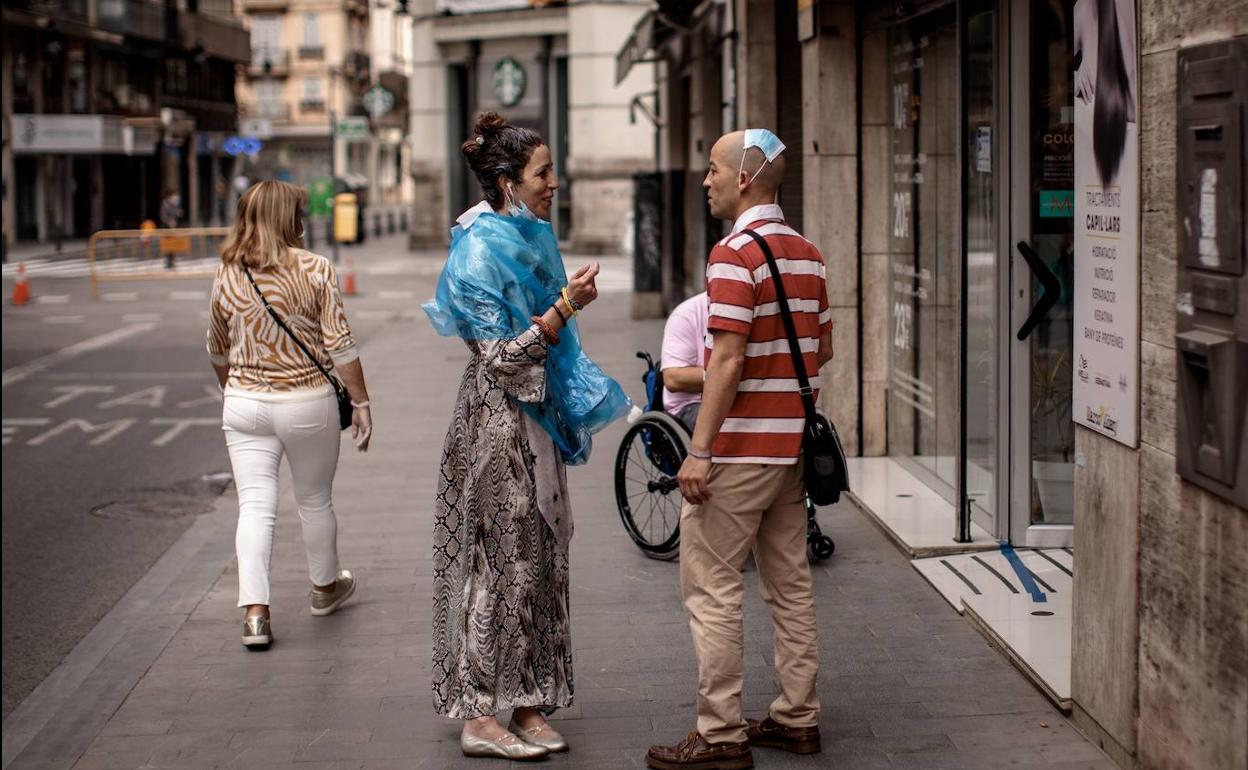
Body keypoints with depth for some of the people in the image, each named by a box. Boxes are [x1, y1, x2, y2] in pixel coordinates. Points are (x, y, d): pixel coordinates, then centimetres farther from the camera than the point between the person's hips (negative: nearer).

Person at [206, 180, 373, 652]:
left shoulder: (227, 276, 1)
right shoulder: (315, 269, -10)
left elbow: (218, 351, 13)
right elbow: (340, 345, -11)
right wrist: (360, 402, -2)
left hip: (245, 404, 2)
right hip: (307, 404, -2)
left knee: (255, 508, 2)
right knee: (315, 502, 17)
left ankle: (255, 612, -9)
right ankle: (325, 588, 37)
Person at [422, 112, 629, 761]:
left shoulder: (528, 240, 12)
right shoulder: (481, 251, -15)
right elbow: (502, 358, -19)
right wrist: (565, 307, -21)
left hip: (534, 423, 9)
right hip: (498, 423, -9)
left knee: (535, 562, 10)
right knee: (499, 563, -4)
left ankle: (526, 706, 16)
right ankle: (479, 716, 3)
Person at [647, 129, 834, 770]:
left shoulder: (735, 253, -16)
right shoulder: (808, 253, 11)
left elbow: (728, 362, -21)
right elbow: (823, 350, 17)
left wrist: (699, 452, -19)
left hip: (738, 451, -9)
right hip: (792, 447, 9)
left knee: (711, 590, -2)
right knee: (790, 584, 14)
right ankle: (797, 718, 20)